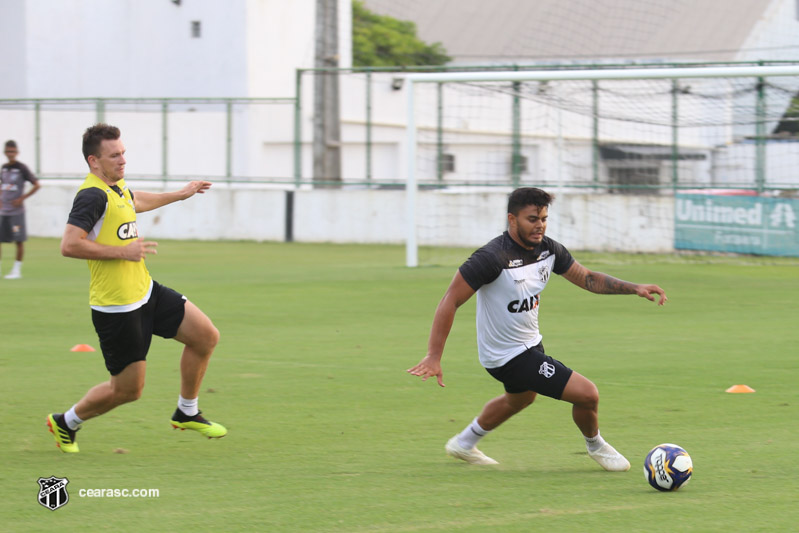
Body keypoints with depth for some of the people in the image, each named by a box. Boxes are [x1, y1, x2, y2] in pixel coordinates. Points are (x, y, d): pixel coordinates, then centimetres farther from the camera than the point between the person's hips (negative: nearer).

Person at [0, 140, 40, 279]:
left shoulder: (21, 168, -7)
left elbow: (37, 185, -8)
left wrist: (22, 198, -11)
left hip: (17, 211, -6)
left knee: (19, 240, -2)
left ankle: (17, 269, 4)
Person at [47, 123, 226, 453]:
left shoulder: (117, 187, 10)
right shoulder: (93, 195, -21)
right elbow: (69, 245, -30)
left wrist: (179, 194, 46)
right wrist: (123, 251, -25)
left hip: (145, 291, 9)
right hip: (115, 308, -9)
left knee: (206, 336, 5)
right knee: (128, 389, -1)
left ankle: (186, 413, 22)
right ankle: (66, 423, 22)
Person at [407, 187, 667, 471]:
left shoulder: (548, 249, -6)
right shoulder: (492, 258, -29)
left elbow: (586, 278, 6)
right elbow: (450, 301, -26)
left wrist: (634, 288, -6)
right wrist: (434, 357, -31)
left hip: (530, 343, 10)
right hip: (509, 357, -10)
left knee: (520, 398, 38)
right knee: (587, 394, -11)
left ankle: (464, 444, 58)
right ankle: (595, 446, 22)